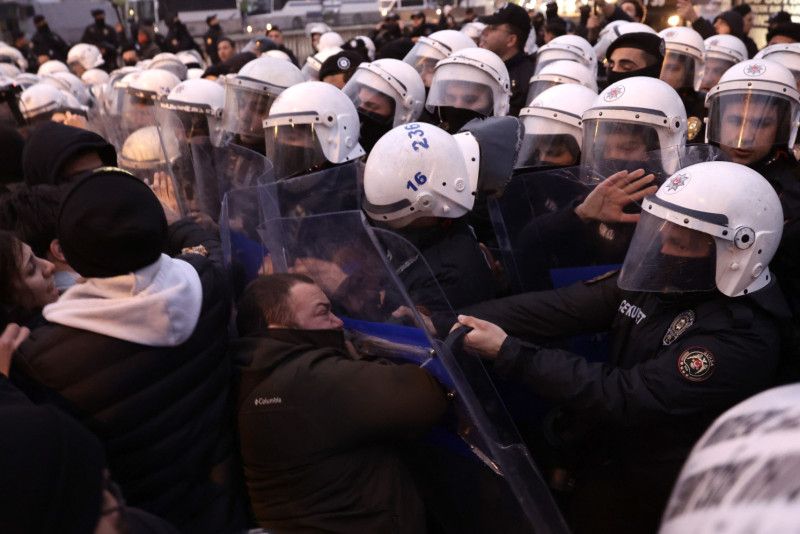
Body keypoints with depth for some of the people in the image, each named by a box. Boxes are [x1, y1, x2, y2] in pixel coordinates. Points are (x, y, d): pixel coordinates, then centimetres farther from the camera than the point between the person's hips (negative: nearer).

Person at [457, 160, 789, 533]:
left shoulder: (742, 338, -23)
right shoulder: (654, 279, -2)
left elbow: (625, 398, -27)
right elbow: (562, 308, -8)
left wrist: (509, 353, -28)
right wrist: (469, 319, -20)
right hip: (594, 446, 6)